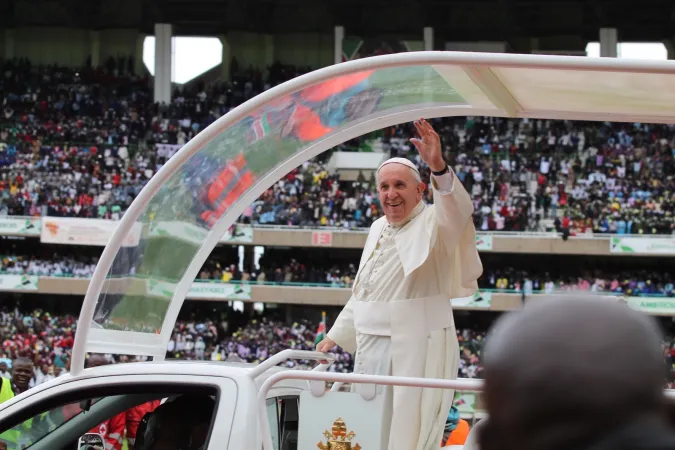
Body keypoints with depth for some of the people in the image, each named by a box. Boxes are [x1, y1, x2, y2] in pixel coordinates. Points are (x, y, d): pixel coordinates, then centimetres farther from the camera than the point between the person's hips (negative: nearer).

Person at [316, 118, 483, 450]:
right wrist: (336, 335, 23)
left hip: (416, 350, -7)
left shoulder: (433, 223, -8)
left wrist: (438, 167, -49)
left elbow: (458, 211, -32)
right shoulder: (377, 229, 14)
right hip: (371, 348, 8)